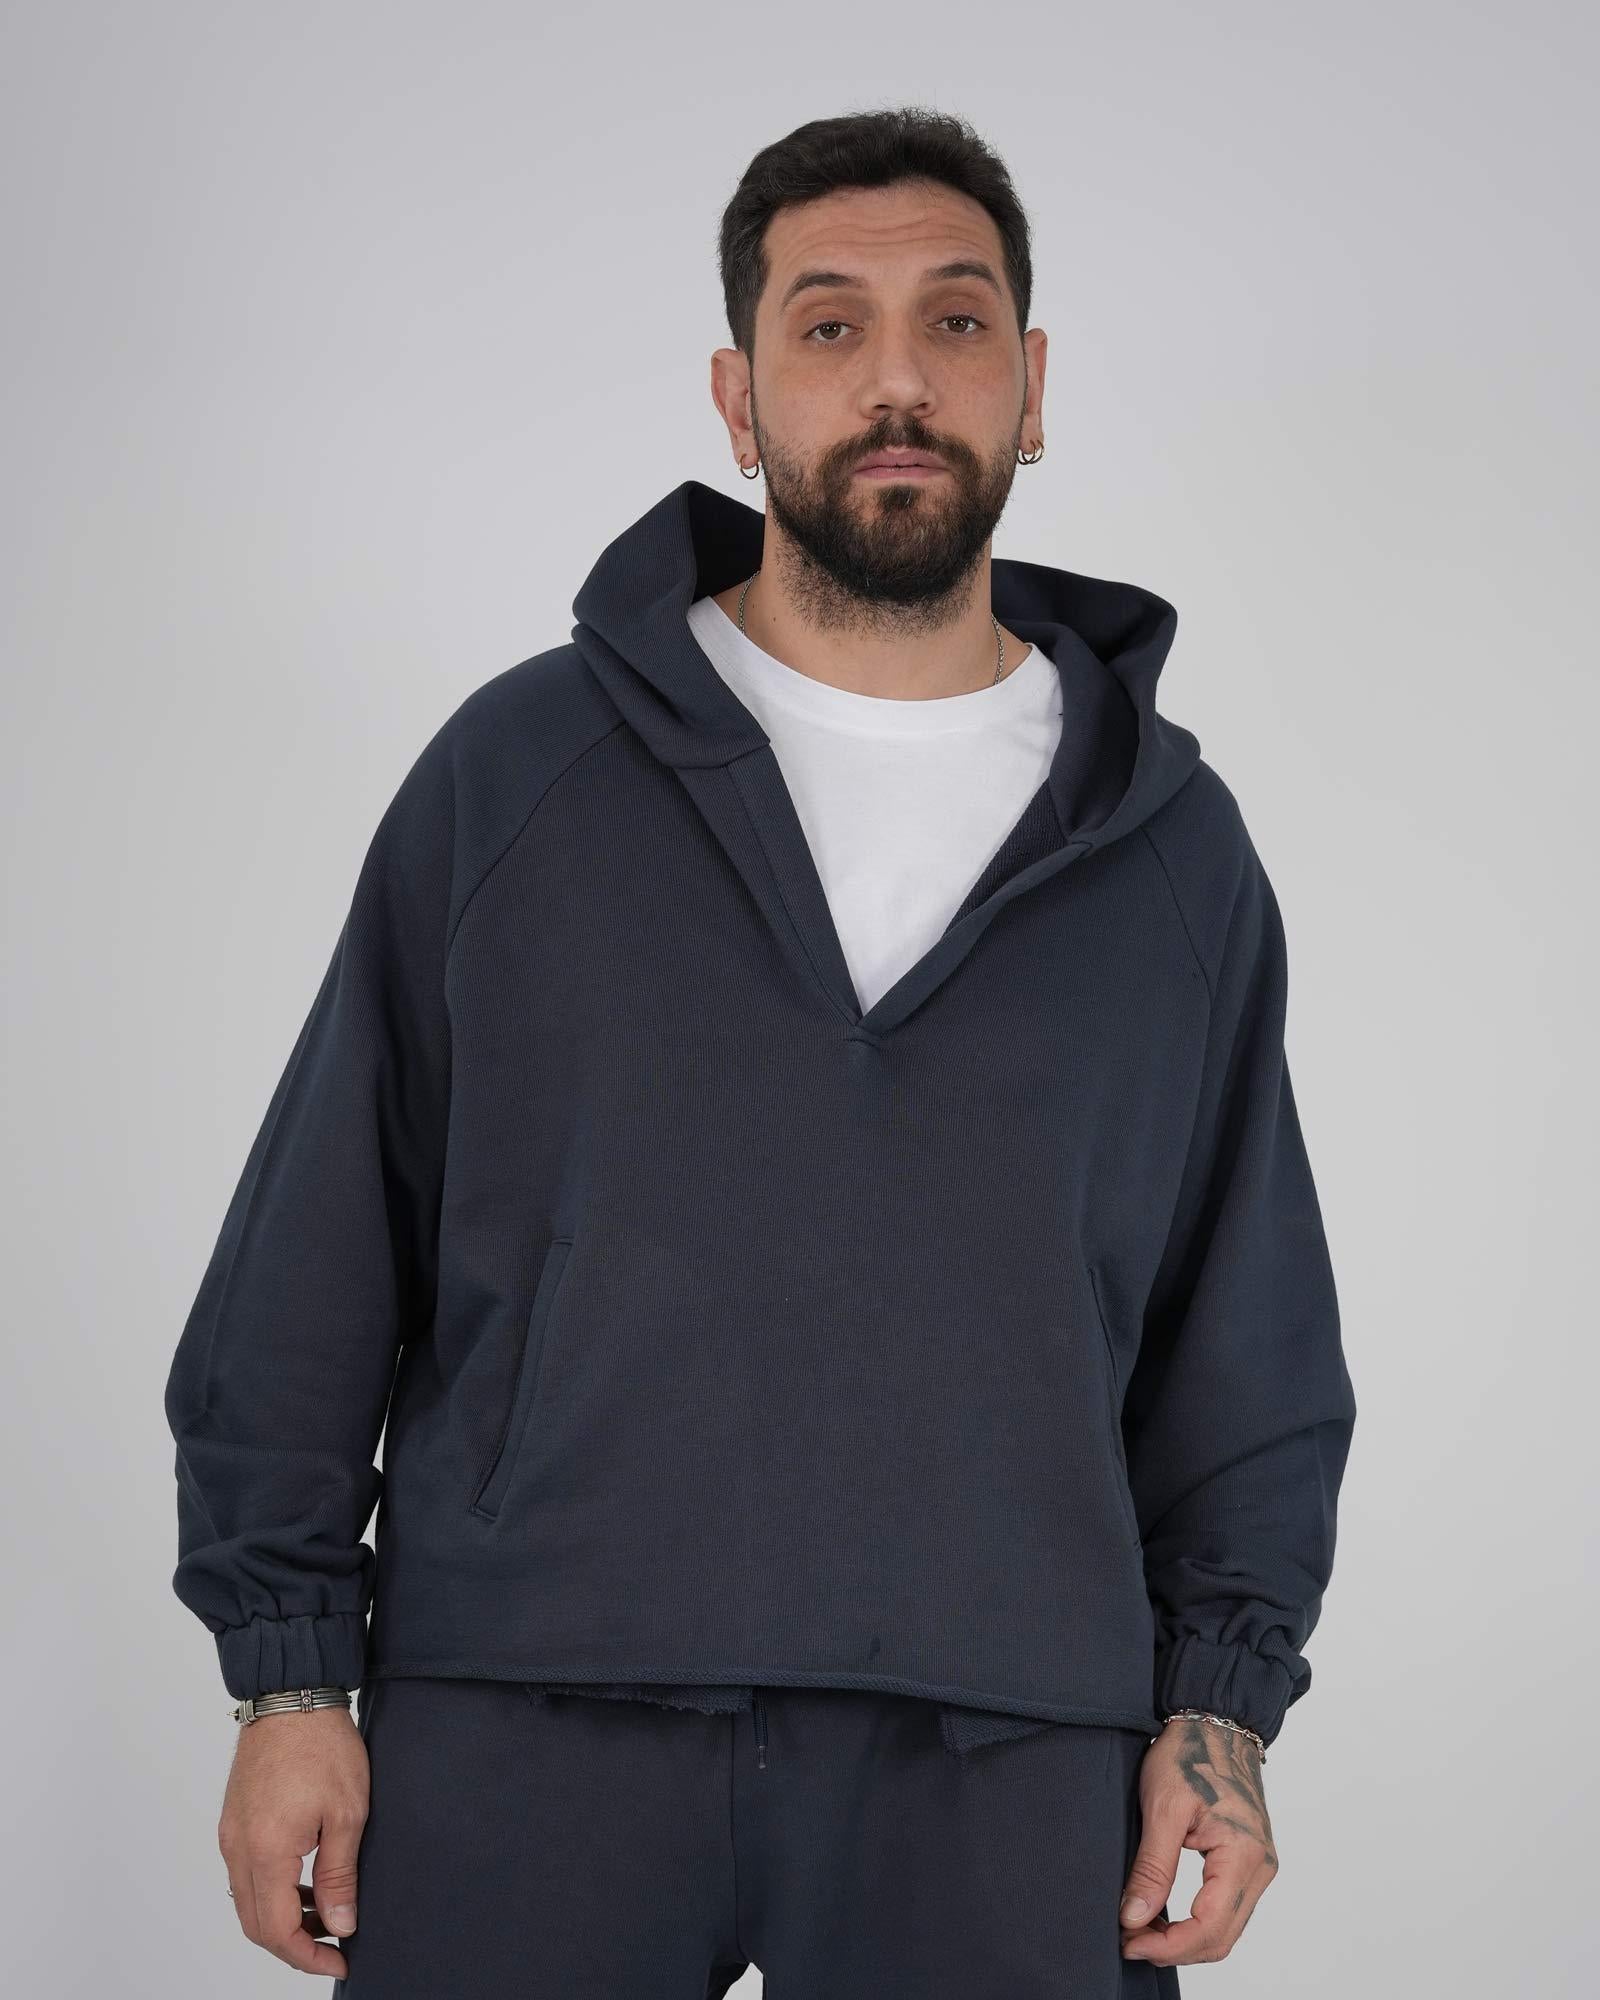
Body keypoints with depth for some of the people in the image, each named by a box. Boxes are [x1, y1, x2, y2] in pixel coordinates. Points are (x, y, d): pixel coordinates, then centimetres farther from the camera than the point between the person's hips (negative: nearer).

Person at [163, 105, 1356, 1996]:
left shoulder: (1173, 846, 11)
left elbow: (1245, 1337, 15)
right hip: (529, 1745, -1)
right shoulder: (519, 769, 5)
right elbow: (318, 1259, 6)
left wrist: (1222, 1700, 6)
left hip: (998, 1777, 2)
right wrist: (290, 1673, 1)